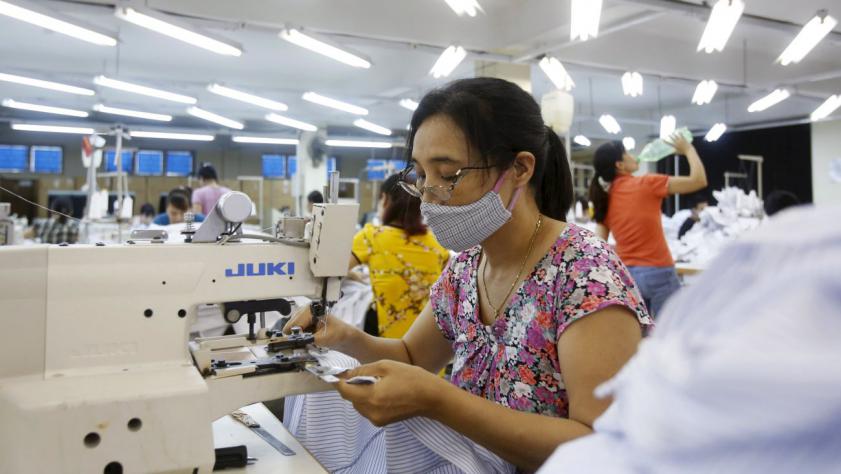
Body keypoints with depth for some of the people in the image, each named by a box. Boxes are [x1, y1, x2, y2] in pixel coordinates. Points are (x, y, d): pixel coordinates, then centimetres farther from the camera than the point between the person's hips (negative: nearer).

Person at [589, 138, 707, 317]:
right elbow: (699, 180, -5)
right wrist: (688, 149, 8)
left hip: (625, 275, 5)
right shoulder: (646, 184, -9)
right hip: (657, 273, -5)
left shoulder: (604, 198, 5)